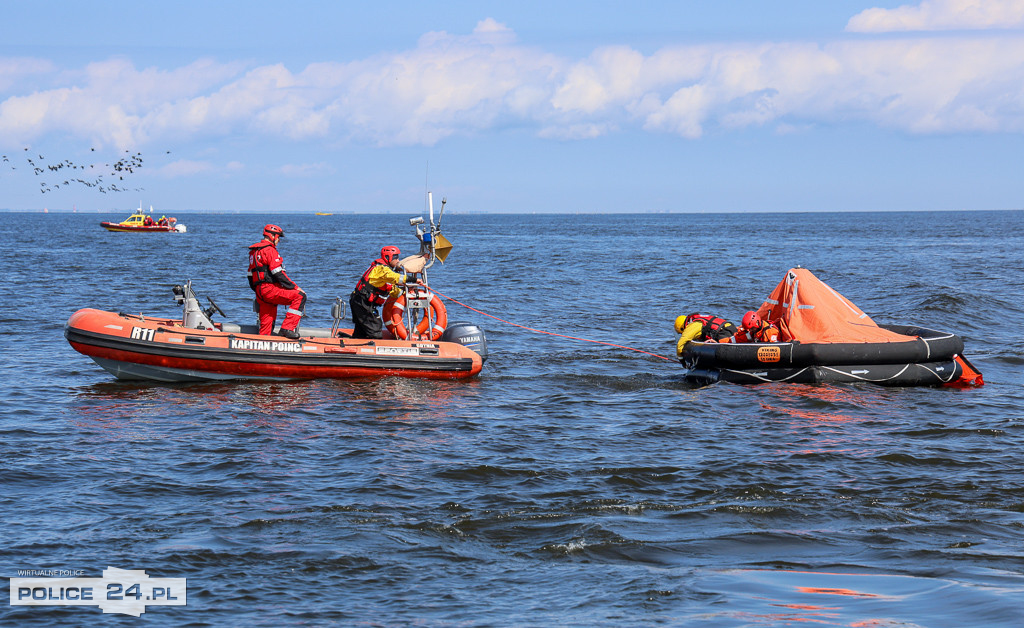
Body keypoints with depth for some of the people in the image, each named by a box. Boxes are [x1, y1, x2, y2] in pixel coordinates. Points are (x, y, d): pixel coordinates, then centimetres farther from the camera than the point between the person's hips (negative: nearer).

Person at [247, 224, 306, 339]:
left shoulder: (254, 251, 22)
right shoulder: (270, 250, -8)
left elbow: (251, 274, 26)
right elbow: (278, 273, -16)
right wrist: (295, 287, -12)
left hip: (260, 292, 10)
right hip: (270, 289, -10)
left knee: (266, 324, 13)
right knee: (299, 296, -16)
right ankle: (287, 328, -22)